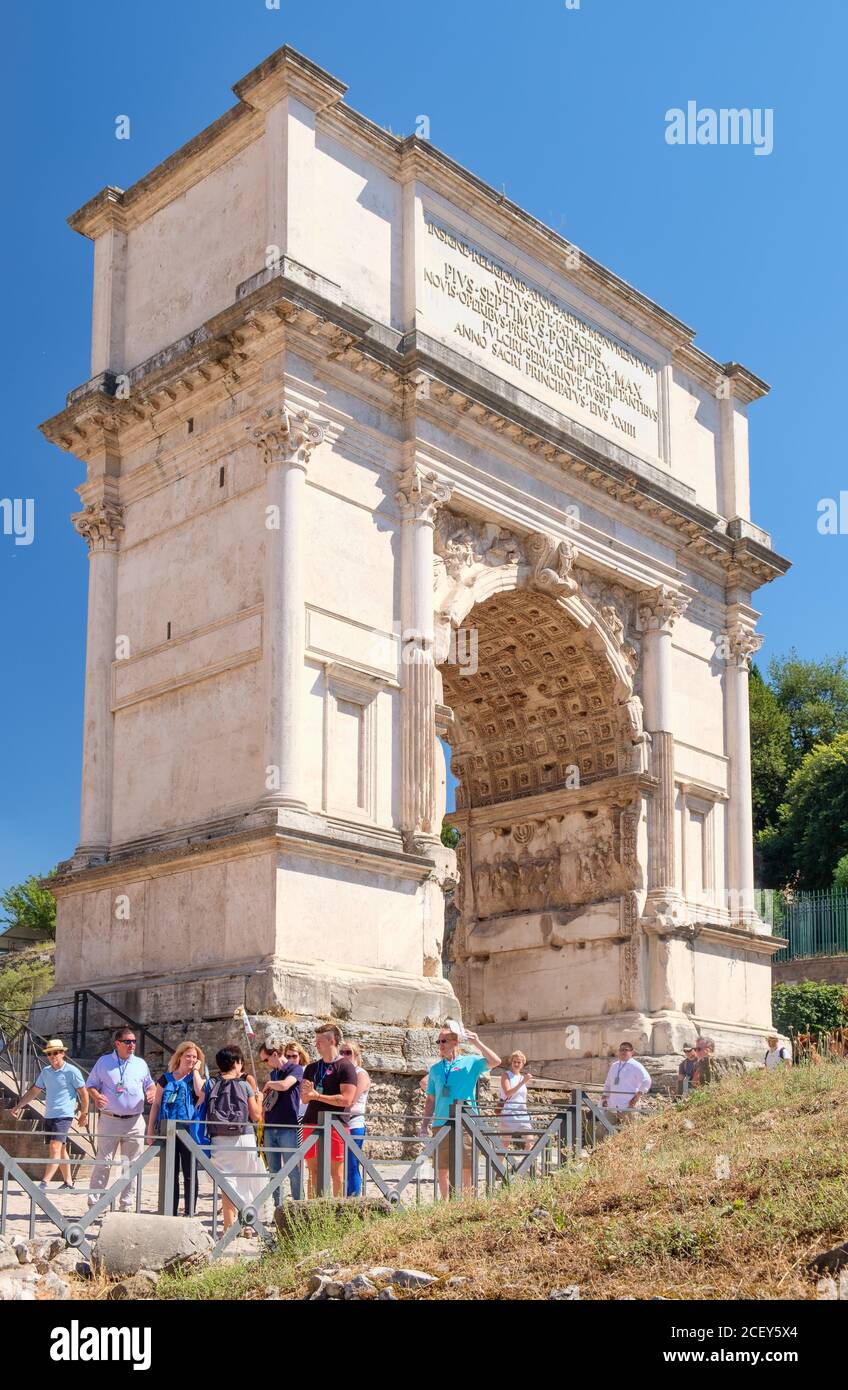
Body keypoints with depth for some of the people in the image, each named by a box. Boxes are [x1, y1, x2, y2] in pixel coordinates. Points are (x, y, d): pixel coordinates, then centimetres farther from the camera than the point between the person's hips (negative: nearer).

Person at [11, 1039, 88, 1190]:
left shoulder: (71, 1071, -8)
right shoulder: (45, 1071, 9)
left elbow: (83, 1093, -3)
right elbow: (33, 1091, 16)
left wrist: (84, 1114, 1)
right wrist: (18, 1107, 7)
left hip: (64, 1116, -7)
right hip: (48, 1115, 7)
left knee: (55, 1148, -16)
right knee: (60, 1150, 14)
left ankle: (44, 1183, -22)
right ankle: (68, 1182, 23)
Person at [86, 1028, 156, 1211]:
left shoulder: (141, 1064, 12)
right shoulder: (104, 1062, 5)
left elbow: (150, 1085, 20)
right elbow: (90, 1084, 8)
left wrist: (152, 1092, -3)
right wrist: (96, 1096, -13)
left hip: (135, 1122, 3)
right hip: (109, 1120, -3)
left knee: (131, 1165, 6)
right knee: (103, 1162, -5)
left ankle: (126, 1204, 15)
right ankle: (94, 1202, 1)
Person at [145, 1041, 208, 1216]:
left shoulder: (199, 1078, 7)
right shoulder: (166, 1079, 10)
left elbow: (201, 1092, -17)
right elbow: (156, 1104, 11)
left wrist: (195, 1070, -6)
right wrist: (150, 1130, 6)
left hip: (189, 1131, -1)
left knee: (190, 1174, 1)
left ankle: (190, 1213, 6)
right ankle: (171, 1213, 12)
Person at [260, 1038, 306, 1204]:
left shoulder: (296, 1069, -5)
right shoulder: (274, 1072, 17)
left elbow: (284, 1085, -24)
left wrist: (268, 1084, -8)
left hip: (288, 1128, -7)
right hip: (270, 1127, 7)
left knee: (293, 1172, -5)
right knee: (274, 1172, 9)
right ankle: (277, 1207, 15)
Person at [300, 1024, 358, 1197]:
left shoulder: (345, 1066, -3)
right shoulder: (312, 1068, 16)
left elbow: (346, 1099, -13)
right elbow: (304, 1098, 14)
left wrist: (317, 1095, -11)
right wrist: (307, 1093, -10)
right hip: (311, 1124, 6)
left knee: (336, 1173, -3)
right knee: (313, 1171, 6)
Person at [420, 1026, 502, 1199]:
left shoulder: (470, 1063, 4)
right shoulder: (435, 1069, 15)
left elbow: (495, 1061, -10)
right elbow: (430, 1099, 17)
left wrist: (477, 1043, -15)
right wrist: (424, 1125, 11)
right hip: (441, 1124, 4)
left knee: (467, 1166, -3)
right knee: (442, 1167, 6)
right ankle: (445, 1202, 16)